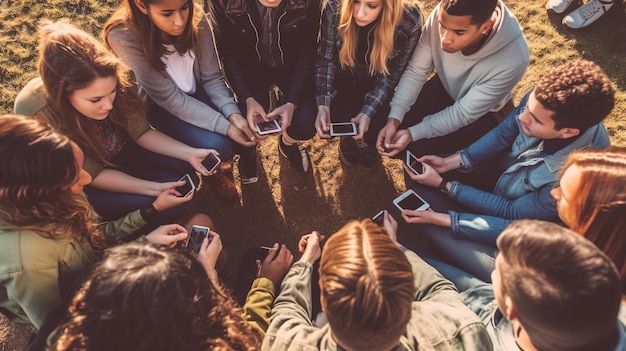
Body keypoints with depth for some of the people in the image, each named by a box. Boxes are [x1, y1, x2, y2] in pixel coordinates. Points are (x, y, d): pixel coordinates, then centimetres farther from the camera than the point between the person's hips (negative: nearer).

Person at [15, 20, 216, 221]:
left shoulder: (112, 80, -27)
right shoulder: (36, 117, -34)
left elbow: (141, 132, -12)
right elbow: (92, 174, -24)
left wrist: (189, 153, -24)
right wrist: (153, 188, -32)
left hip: (124, 150, 4)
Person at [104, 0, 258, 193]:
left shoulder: (195, 18, -20)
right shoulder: (123, 36, -30)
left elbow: (211, 77, -12)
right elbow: (168, 97, -28)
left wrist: (233, 114, -30)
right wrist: (224, 126, -33)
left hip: (196, 91, 4)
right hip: (158, 105, -3)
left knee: (245, 124, -17)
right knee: (218, 147, -23)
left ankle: (243, 153, 20)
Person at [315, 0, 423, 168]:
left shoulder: (410, 20, -28)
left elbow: (391, 74, -18)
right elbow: (325, 59, -16)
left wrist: (368, 112, -29)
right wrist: (323, 105, -27)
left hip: (375, 85, -1)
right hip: (341, 79, 1)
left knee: (370, 132, -18)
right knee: (328, 123, -18)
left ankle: (365, 140, 21)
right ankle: (348, 137, 19)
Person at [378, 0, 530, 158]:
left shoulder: (512, 59, -37)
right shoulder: (442, 16, -28)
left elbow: (464, 113, -26)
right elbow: (416, 71, -16)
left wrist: (413, 134, -30)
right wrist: (393, 119, -26)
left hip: (483, 113, -4)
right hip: (445, 85, 4)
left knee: (416, 148, -18)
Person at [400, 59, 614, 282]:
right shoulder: (543, 101, -27)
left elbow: (513, 214, -26)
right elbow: (502, 134, -7)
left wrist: (444, 185, -27)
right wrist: (450, 162, -17)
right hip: (498, 171, 5)